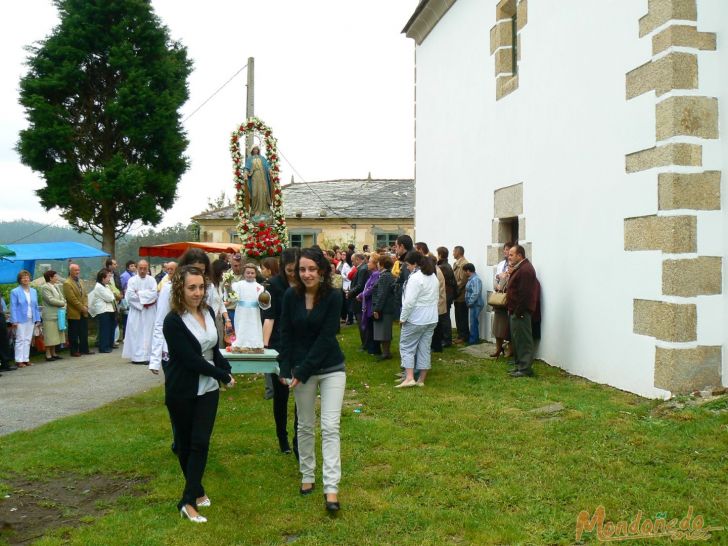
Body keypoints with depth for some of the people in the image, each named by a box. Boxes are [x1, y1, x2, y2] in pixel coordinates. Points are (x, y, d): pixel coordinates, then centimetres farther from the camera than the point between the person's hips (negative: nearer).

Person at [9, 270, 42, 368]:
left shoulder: (33, 291, 11)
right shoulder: (15, 292, -5)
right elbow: (13, 307, -7)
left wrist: (37, 319, 8)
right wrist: (14, 321, -12)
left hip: (31, 319, 5)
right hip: (20, 320, -5)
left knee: (28, 340, 9)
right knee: (20, 340, -2)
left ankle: (26, 359, 15)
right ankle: (19, 360, 2)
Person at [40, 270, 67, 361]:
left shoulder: (56, 286, 15)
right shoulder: (45, 287, -10)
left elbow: (61, 297, 16)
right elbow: (50, 300, -18)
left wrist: (64, 305, -3)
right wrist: (62, 303, -9)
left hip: (57, 314, 8)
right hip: (50, 315, -8)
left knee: (55, 336, 12)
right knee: (49, 336, -5)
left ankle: (53, 353, 18)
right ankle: (48, 355, 0)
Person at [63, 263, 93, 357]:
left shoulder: (80, 281, 14)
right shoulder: (67, 283, -11)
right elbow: (72, 299, -17)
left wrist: (85, 306, -1)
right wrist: (82, 308, -14)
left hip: (83, 313, 7)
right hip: (74, 313, -7)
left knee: (84, 333, 11)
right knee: (74, 334, 1)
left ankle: (84, 349, 19)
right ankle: (74, 351, 8)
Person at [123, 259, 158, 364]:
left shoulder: (152, 280, 5)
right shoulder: (132, 280, 0)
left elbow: (154, 293, -9)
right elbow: (130, 296, -10)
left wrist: (139, 294, -10)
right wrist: (143, 301, -8)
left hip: (149, 313, 1)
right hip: (136, 311, -1)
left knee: (148, 334, 1)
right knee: (135, 334, -1)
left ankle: (147, 356, 5)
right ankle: (136, 356, 2)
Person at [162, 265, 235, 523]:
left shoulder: (208, 312, 2)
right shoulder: (173, 322, -18)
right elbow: (191, 360, -21)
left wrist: (226, 369, -4)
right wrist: (224, 375, -16)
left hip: (208, 388, 5)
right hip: (182, 391, -4)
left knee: (201, 443, -1)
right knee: (185, 443, 10)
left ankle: (189, 500, 4)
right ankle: (197, 491, 27)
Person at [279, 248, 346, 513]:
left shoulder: (333, 297, -14)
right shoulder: (291, 295, -6)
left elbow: (326, 337, -16)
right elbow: (286, 333, 0)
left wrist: (302, 371, -16)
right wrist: (285, 369, -6)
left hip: (331, 369, -2)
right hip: (300, 369, 3)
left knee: (330, 426, -6)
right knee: (305, 426, 13)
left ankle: (331, 487, -3)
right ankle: (307, 476, 30)